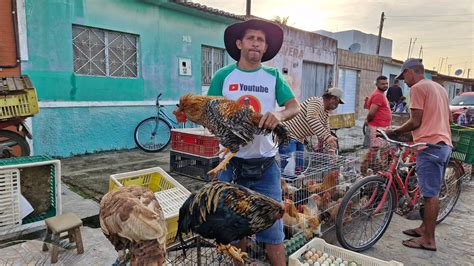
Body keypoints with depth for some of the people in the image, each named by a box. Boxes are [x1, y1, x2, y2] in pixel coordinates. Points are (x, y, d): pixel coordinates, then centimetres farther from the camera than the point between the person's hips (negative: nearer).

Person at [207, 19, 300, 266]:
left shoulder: (273, 76, 5)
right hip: (232, 164, 0)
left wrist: (279, 114, -24)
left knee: (272, 230, 4)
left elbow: (295, 106, -2)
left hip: (265, 165, 0)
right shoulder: (223, 75, 1)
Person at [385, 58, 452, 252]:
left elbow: (415, 122, -11)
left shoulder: (418, 88, -7)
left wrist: (395, 132, 2)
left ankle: (428, 240, 3)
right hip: (445, 144, 9)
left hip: (430, 146, -9)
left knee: (430, 194, -4)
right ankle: (425, 228, 27)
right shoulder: (439, 87, 21)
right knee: (432, 192, 16)